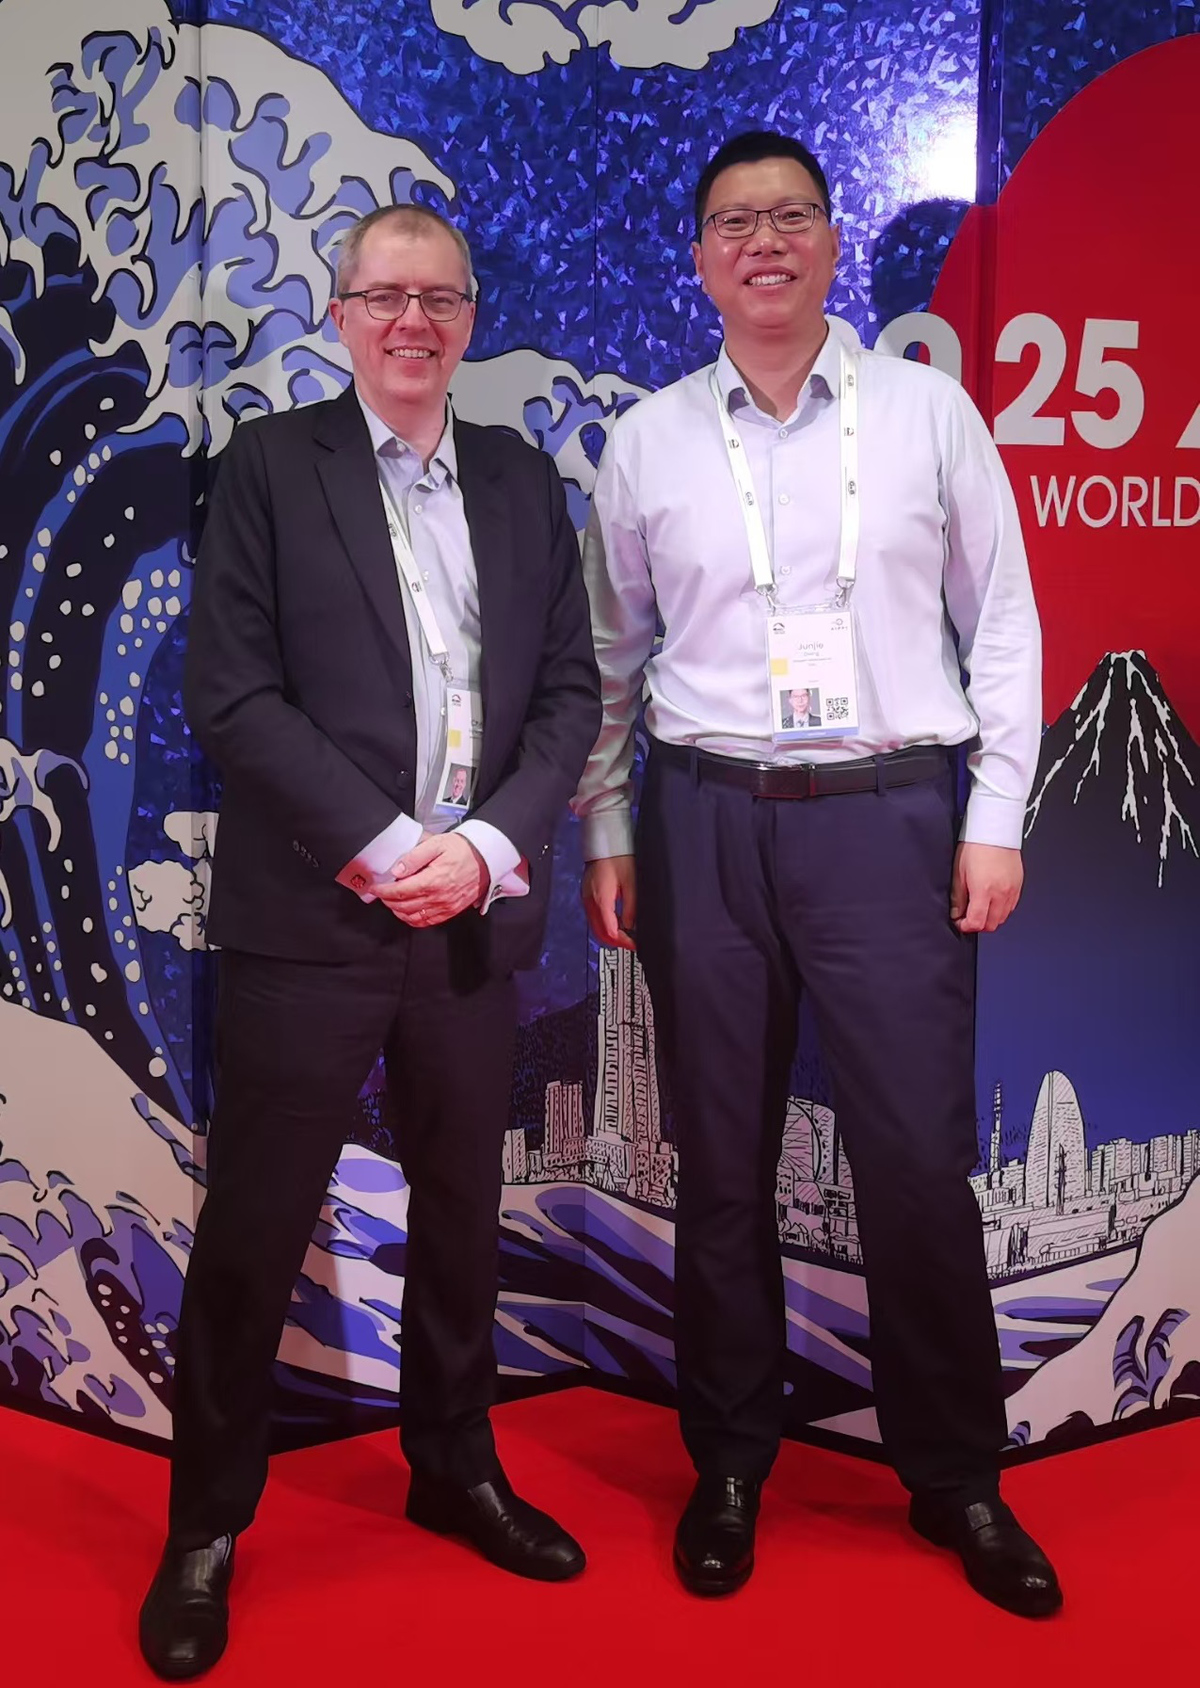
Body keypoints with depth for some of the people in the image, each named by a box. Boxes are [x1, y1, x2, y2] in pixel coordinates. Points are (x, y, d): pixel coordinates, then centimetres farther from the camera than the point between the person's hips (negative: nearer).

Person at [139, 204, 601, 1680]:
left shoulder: (522, 480, 11)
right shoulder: (271, 463, 0)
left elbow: (570, 688, 7)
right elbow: (230, 692, -8)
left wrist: (488, 845, -8)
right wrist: (381, 847, -14)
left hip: (478, 913, 4)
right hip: (309, 913, -3)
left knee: (461, 1211, 15)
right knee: (253, 1228, 4)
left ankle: (454, 1465, 35)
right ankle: (207, 1527, 21)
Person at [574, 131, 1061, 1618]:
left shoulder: (927, 409, 3)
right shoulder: (646, 441, 7)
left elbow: (1002, 625, 5)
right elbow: (610, 655, 12)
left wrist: (996, 820, -1)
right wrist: (604, 836, 8)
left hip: (891, 814, -1)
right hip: (705, 821, 2)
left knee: (919, 1159, 0)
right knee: (721, 1160, 9)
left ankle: (957, 1480, 21)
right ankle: (729, 1463, 27)